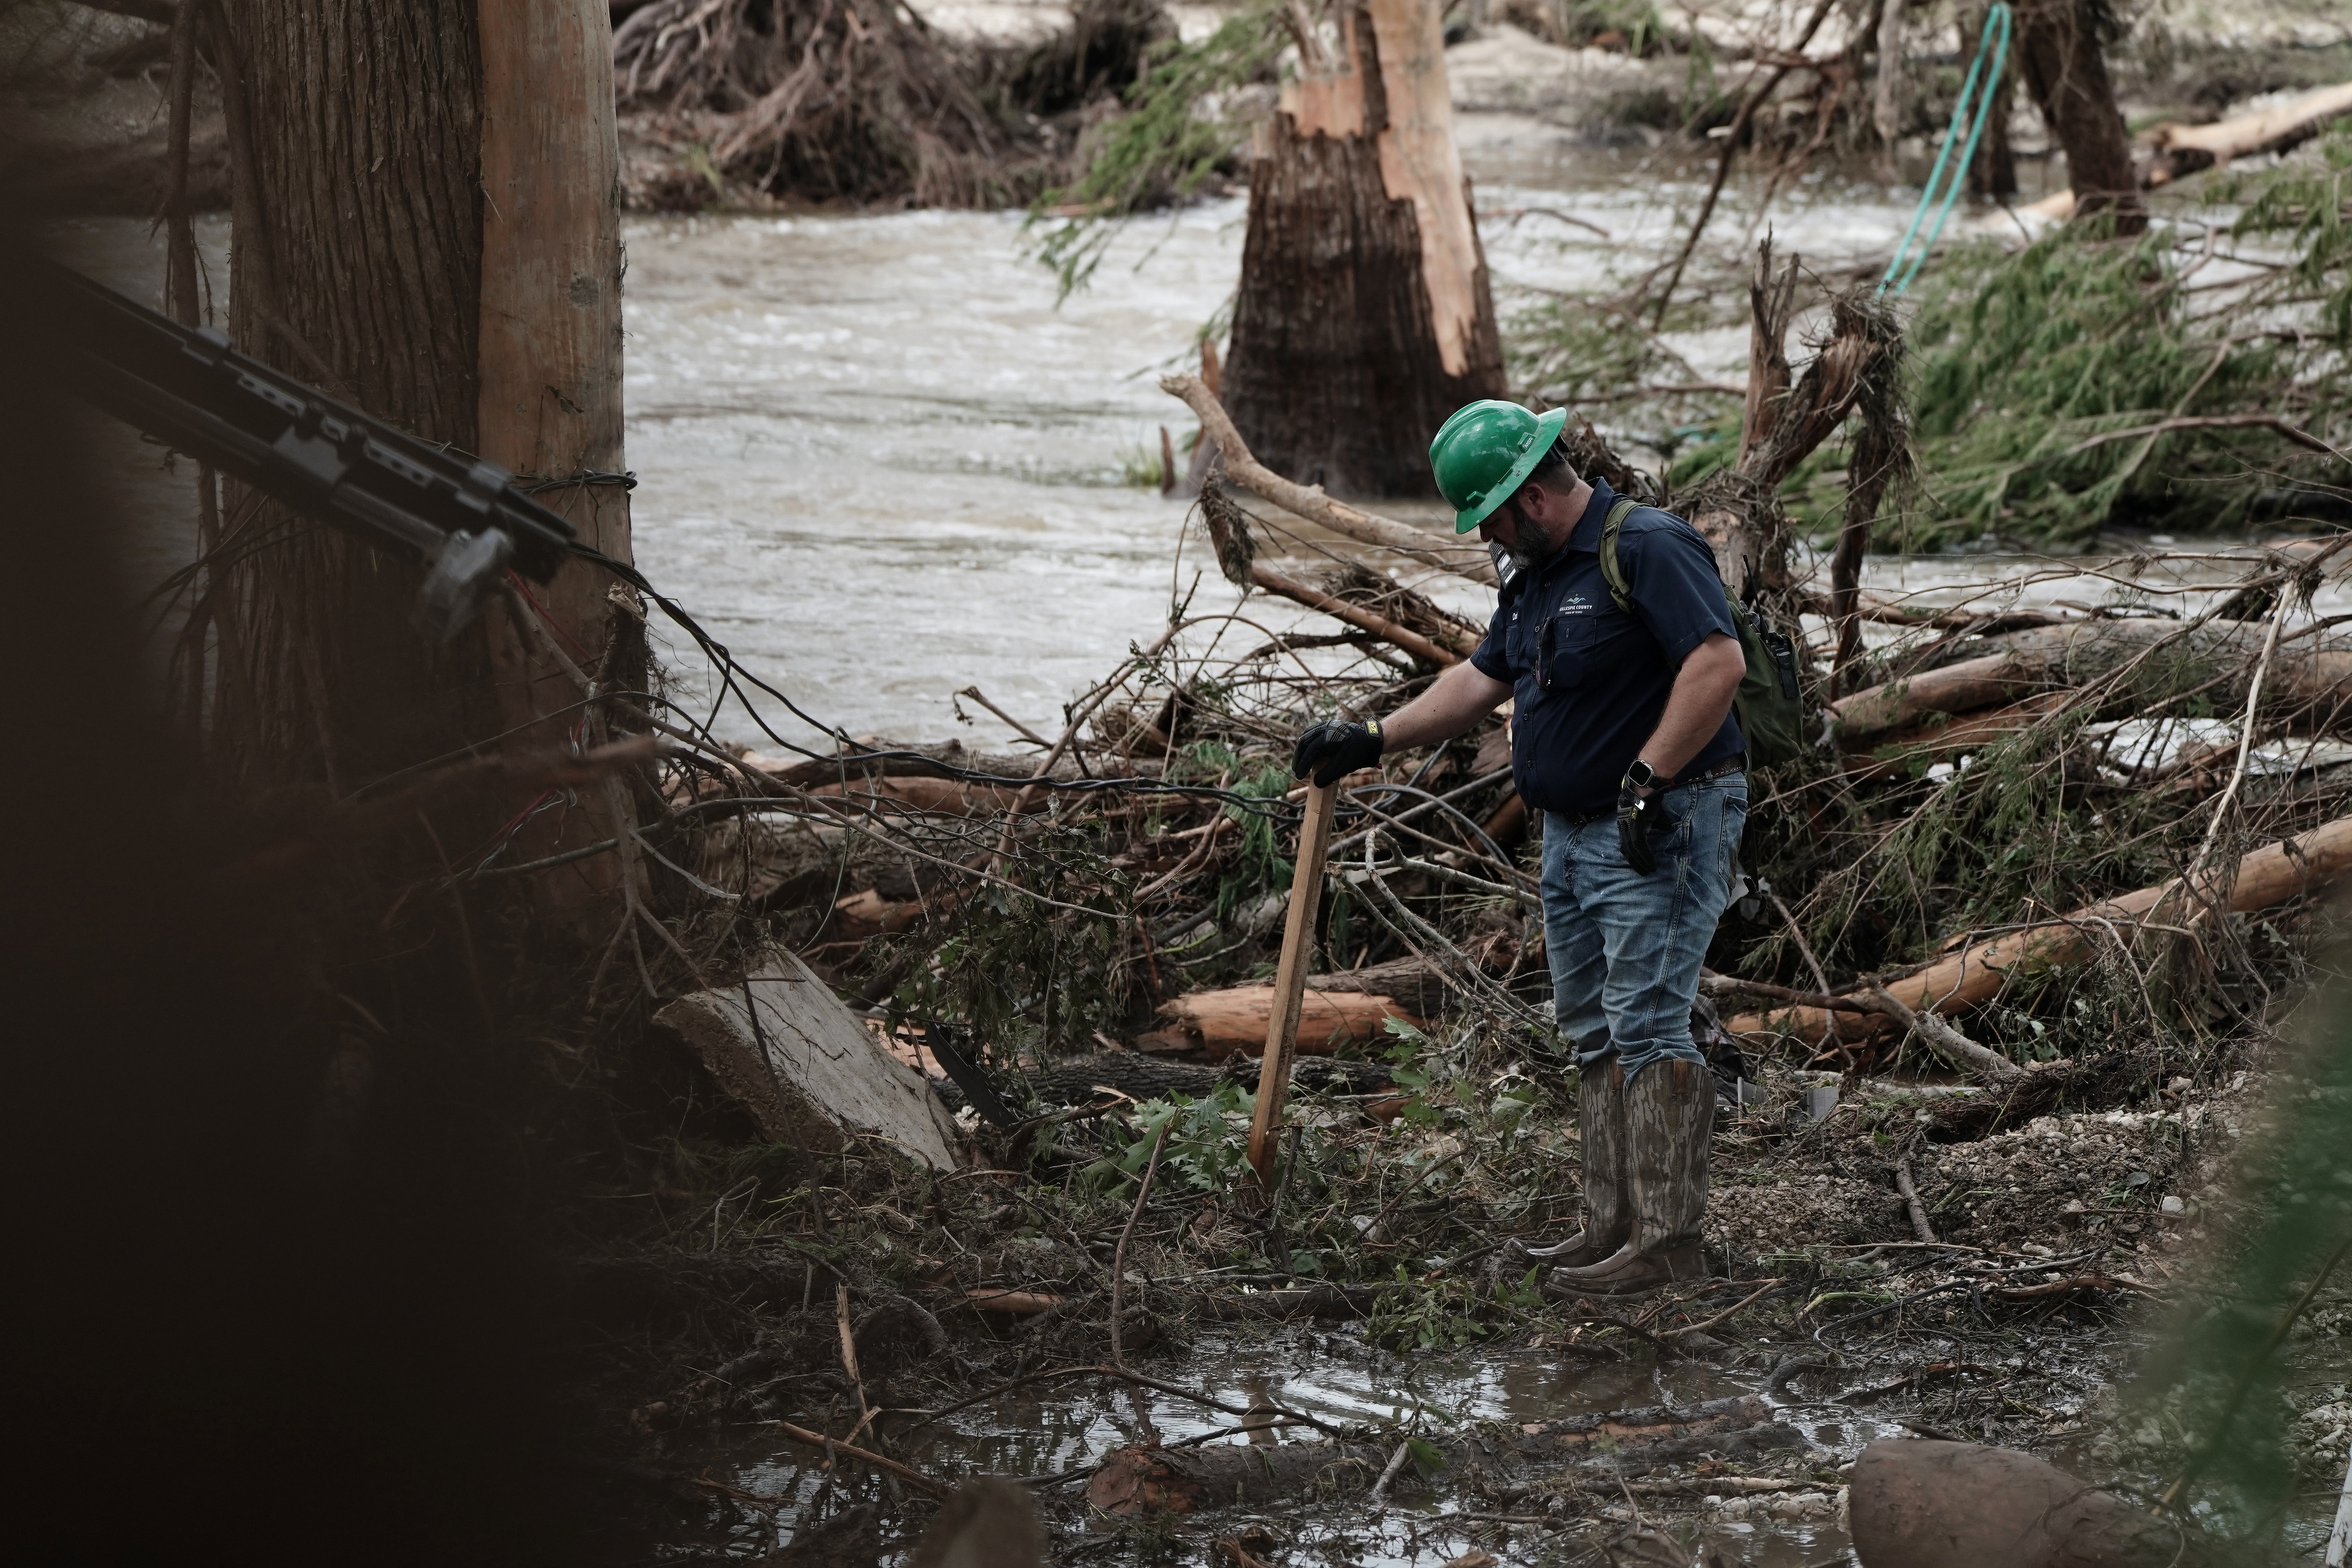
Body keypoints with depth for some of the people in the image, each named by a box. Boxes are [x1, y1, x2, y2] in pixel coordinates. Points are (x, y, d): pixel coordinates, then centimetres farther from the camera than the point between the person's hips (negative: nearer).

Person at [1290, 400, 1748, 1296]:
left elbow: (1718, 661, -25)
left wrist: (1648, 780, -25)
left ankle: (1666, 1239, -12)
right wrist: (1372, 740, 19)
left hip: (1663, 828, -10)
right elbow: (1481, 681, 25)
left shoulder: (1647, 549, -15)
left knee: (1647, 1026, -12)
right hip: (1573, 834, 10)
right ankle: (1614, 1227, 14)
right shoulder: (1539, 575, 16)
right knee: (1593, 1034, 10)